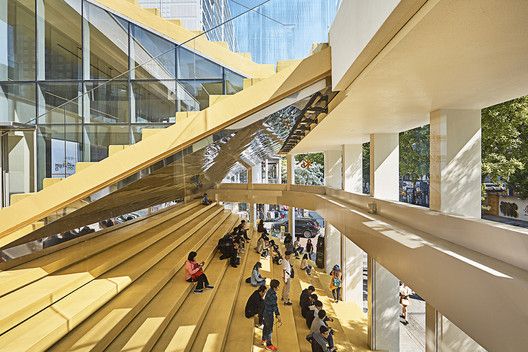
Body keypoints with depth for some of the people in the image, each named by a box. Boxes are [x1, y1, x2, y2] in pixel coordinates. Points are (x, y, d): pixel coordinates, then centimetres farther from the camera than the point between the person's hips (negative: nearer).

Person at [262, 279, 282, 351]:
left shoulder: (270, 291, -3)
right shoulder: (272, 295, -32)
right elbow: (275, 306, -28)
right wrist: (278, 317, -23)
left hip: (265, 311, 9)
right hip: (269, 313, -9)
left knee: (265, 326, 27)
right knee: (269, 329, 11)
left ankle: (264, 339, 48)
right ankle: (268, 345, 29)